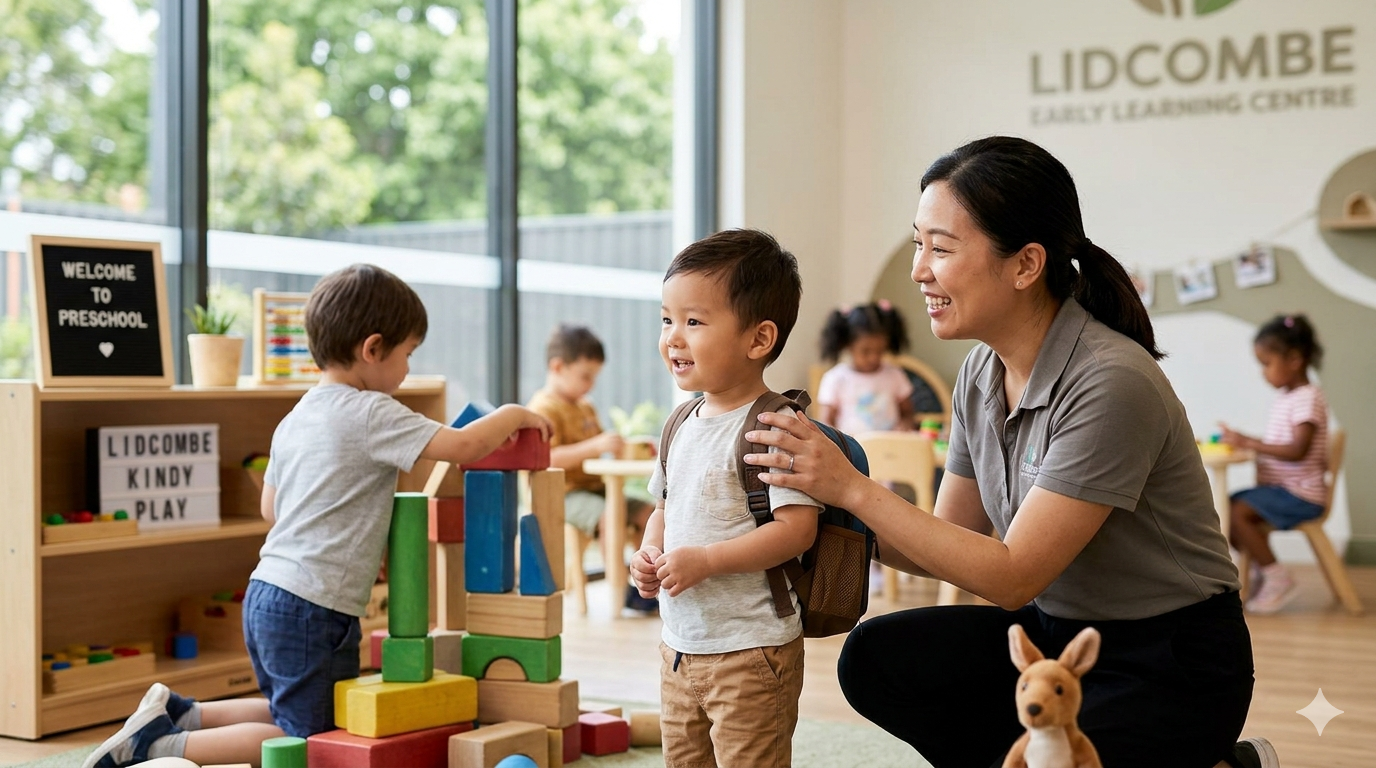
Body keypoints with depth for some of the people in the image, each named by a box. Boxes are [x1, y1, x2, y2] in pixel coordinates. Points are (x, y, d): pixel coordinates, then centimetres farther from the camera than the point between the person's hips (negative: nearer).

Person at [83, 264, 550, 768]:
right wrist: (513, 415, -3)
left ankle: (177, 713, 16)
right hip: (313, 608, -9)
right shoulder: (370, 414, -15)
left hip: (267, 593, 9)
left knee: (291, 714, 27)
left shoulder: (296, 418, 12)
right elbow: (462, 447, -22)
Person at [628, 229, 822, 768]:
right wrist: (648, 556, 1)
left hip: (750, 649, -8)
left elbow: (797, 527, -23)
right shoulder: (684, 425, 10)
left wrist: (705, 560, -25)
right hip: (680, 644, 8)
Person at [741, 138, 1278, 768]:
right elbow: (952, 543, 5)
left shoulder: (1110, 385, -25)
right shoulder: (981, 372, 0)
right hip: (1058, 631, 7)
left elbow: (1013, 575, -23)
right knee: (876, 656, -12)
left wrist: (853, 488, -25)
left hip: (1172, 665, -7)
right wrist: (834, 513, -11)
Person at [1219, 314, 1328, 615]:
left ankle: (1278, 579, -12)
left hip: (1299, 493, -10)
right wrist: (1242, 440, 4)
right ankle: (1262, 568, 13)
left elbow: (1298, 451, -27)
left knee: (1238, 512, -23)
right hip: (1279, 488, 10)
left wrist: (1249, 442, -28)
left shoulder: (1308, 398, -15)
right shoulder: (1284, 399, 14)